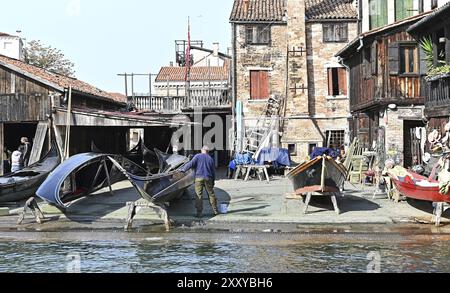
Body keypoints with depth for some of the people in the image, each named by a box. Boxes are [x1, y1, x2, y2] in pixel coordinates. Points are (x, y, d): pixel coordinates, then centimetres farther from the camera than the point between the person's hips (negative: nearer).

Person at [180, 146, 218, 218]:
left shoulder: (197, 156, 4)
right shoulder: (210, 158, 13)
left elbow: (191, 164, -11)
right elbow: (213, 171, 15)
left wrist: (183, 170, -10)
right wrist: (213, 181, 22)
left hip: (199, 178, -3)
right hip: (208, 178, 3)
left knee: (199, 195, -3)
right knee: (211, 194, 12)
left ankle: (199, 213, -6)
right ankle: (215, 211, 17)